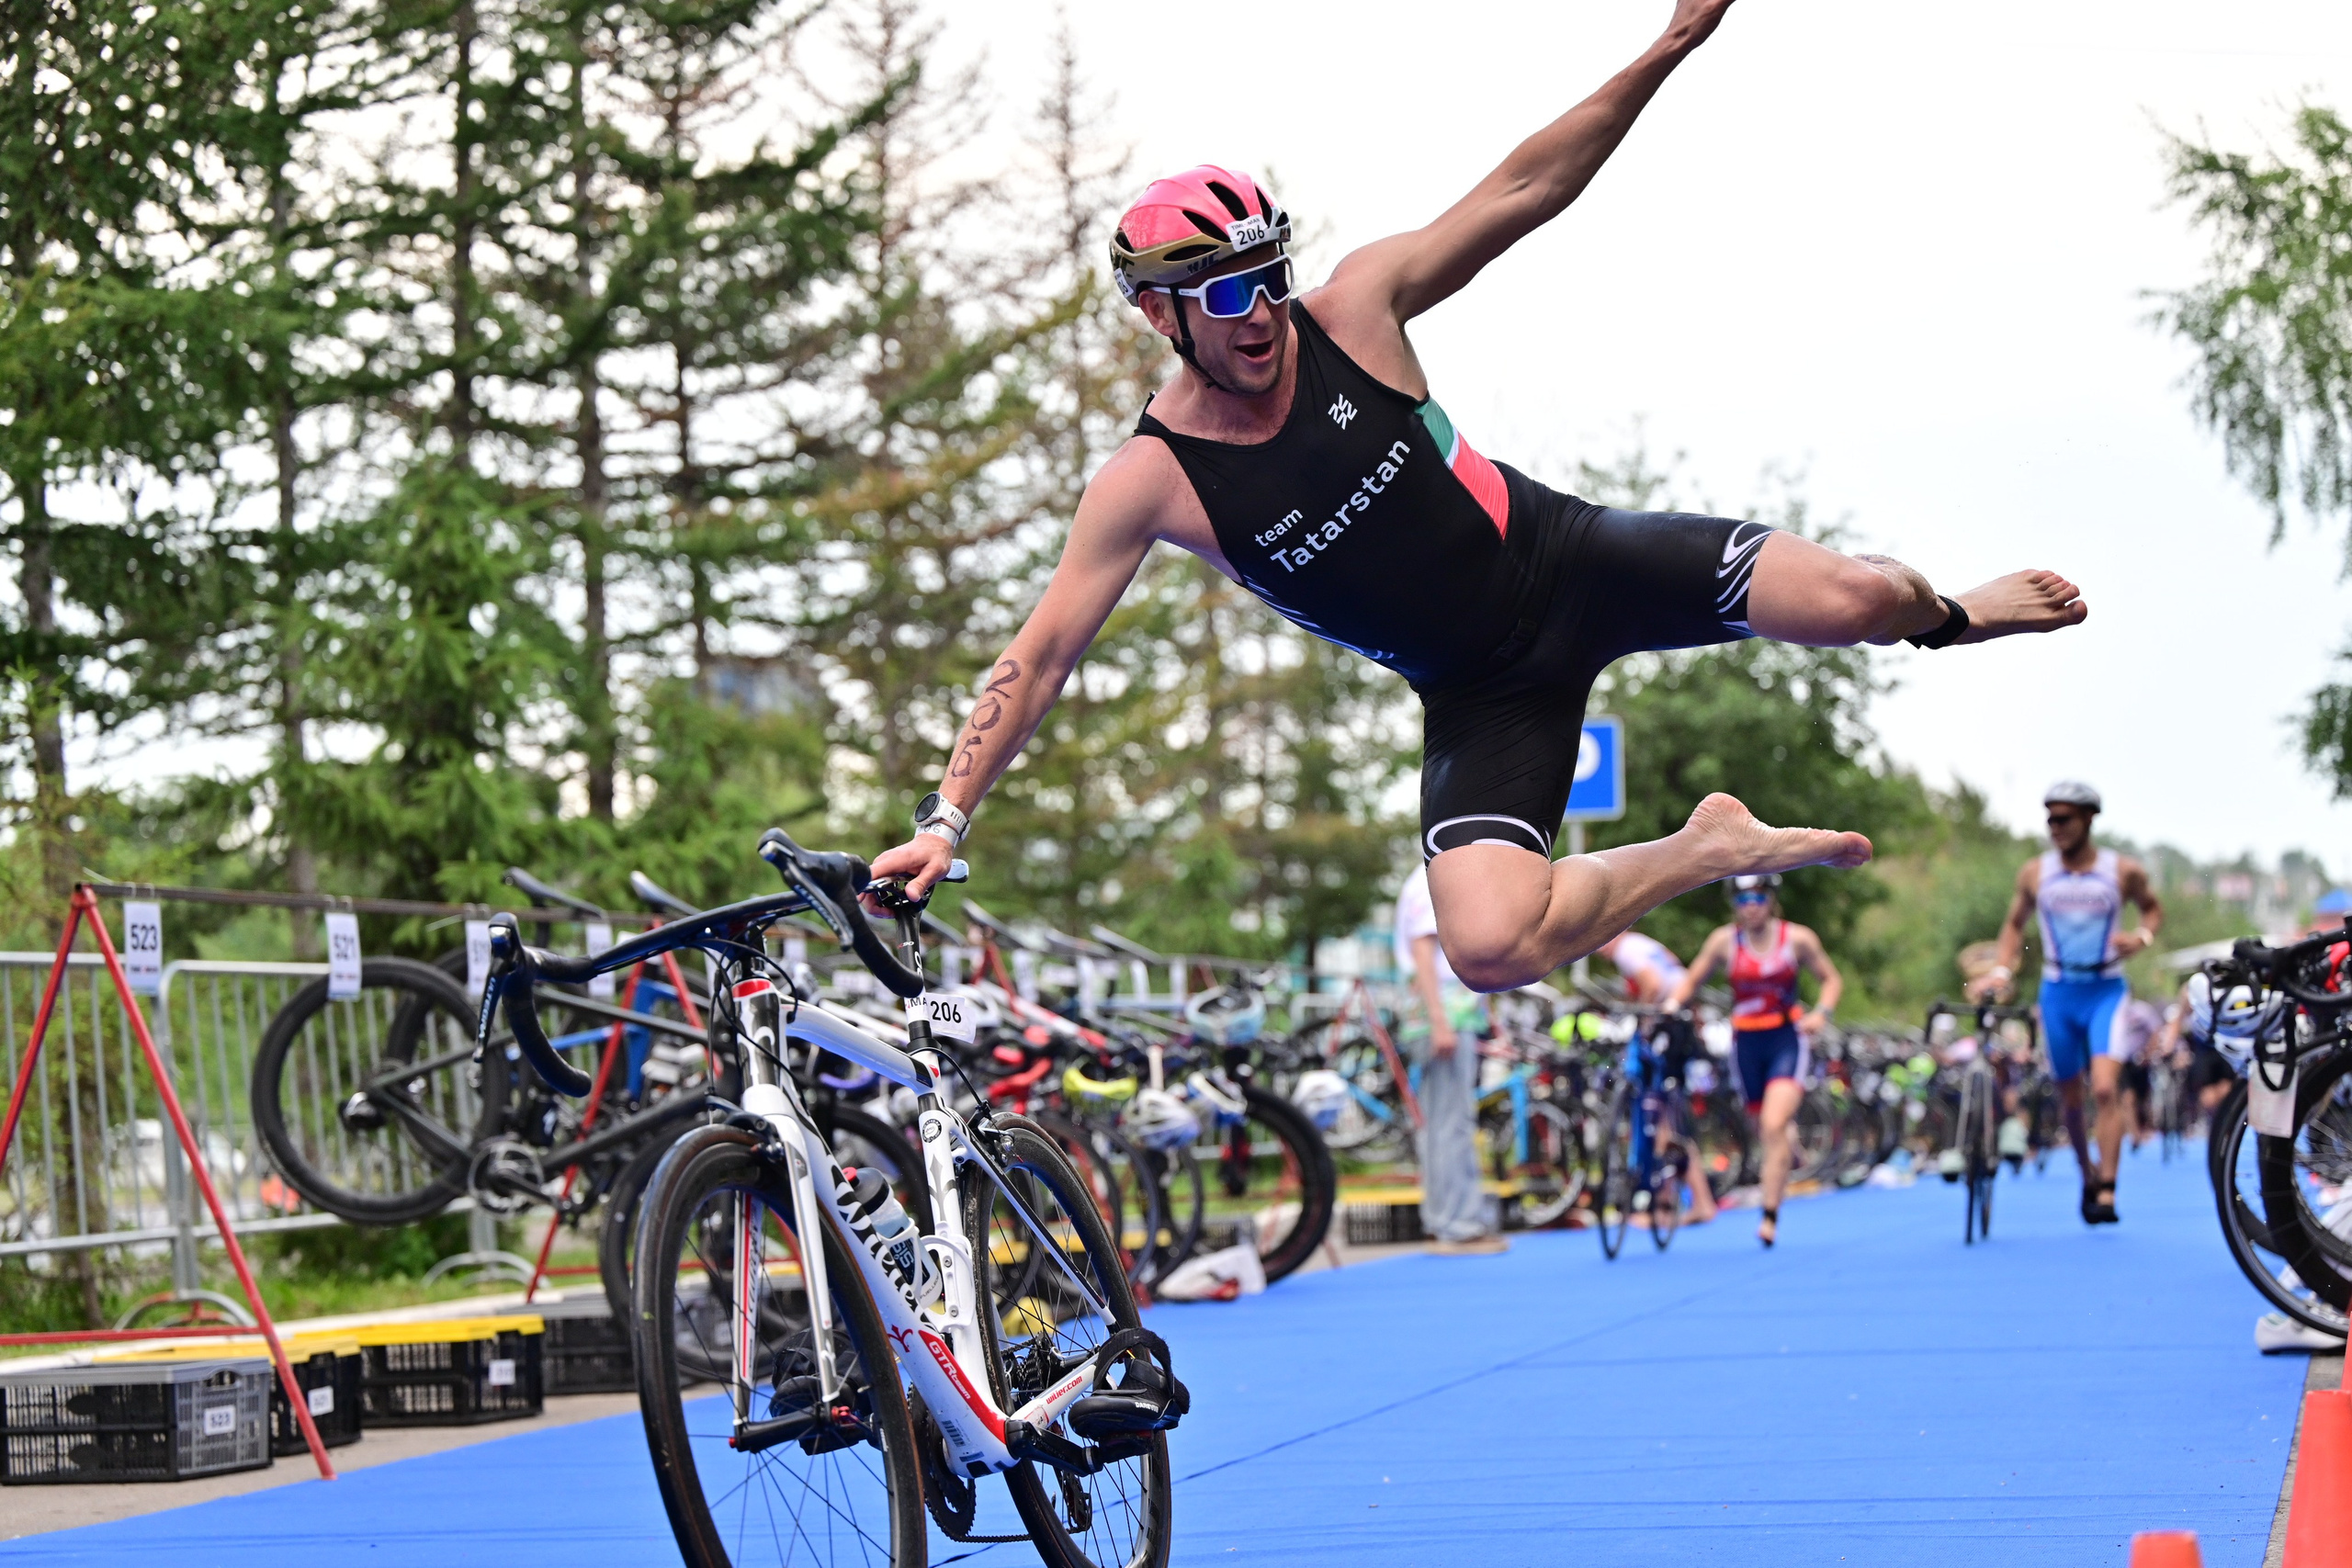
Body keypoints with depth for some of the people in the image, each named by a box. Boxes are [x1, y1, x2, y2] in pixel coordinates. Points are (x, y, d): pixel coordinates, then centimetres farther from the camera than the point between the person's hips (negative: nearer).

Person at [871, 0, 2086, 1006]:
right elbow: (1038, 656, -11)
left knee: (1851, 602, -20)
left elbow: (1524, 190, -9)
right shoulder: (1148, 482, -13)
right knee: (1487, 948, -25)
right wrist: (946, 817, -19)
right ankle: (1708, 849, 2)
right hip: (1483, 698, 0)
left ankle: (1945, 613, 20)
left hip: (1573, 561, 1)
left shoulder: (1351, 309, -9)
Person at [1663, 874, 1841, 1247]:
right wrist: (1672, 1003, -12)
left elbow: (1832, 979, 7)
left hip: (1786, 1038, -3)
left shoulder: (1797, 938, -4)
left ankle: (1770, 1216, -14)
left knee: (1773, 1126, -17)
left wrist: (1822, 1012, -11)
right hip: (1746, 1042, 3)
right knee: (1764, 1129, 11)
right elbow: (1691, 979, 7)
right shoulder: (1724, 940, -1)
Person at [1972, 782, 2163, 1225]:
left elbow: (2154, 908, 14)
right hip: (2058, 991, 3)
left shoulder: (2124, 871, -3)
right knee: (2070, 1096, 10)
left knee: (2106, 1088, -18)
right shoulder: (2035, 872, 2)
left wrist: (2143, 936, -7)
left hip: (2106, 991, -3)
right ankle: (2087, 1173, 32)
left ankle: (2106, 1191, -18)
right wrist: (2002, 970, 1)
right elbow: (2015, 924, 15)